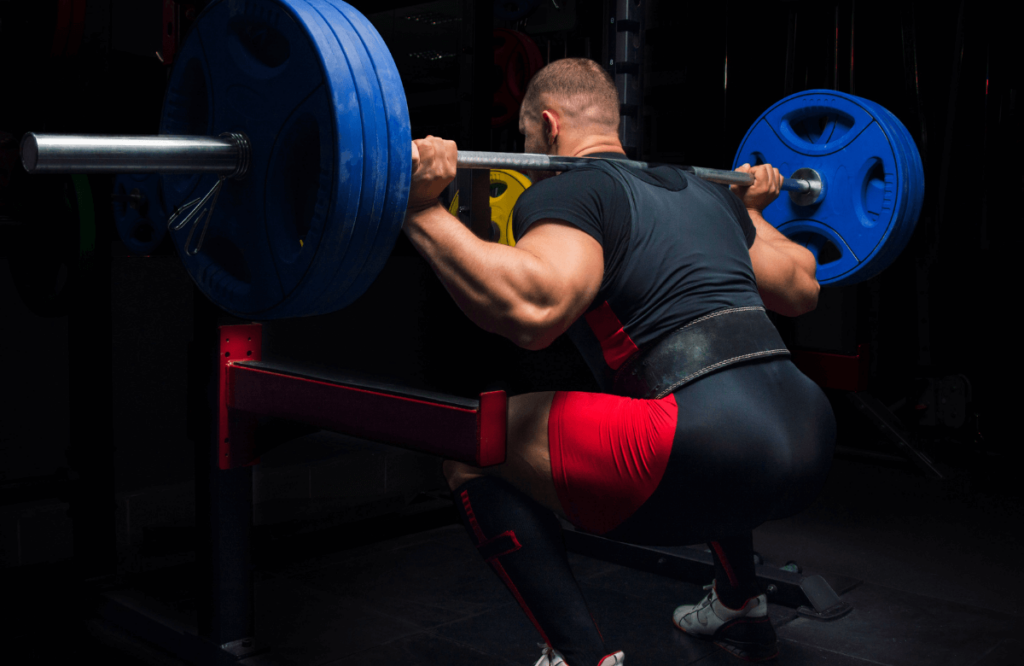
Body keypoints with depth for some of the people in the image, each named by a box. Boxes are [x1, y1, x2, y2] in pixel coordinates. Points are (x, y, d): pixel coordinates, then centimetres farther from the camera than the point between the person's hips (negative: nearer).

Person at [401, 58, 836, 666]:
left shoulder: (569, 191, 0)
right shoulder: (704, 190, 24)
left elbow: (534, 309, -21)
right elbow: (802, 290, 33)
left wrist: (422, 211, -15)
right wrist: (752, 212, 49)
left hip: (724, 456, -9)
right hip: (813, 439, 9)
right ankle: (741, 609, 45)